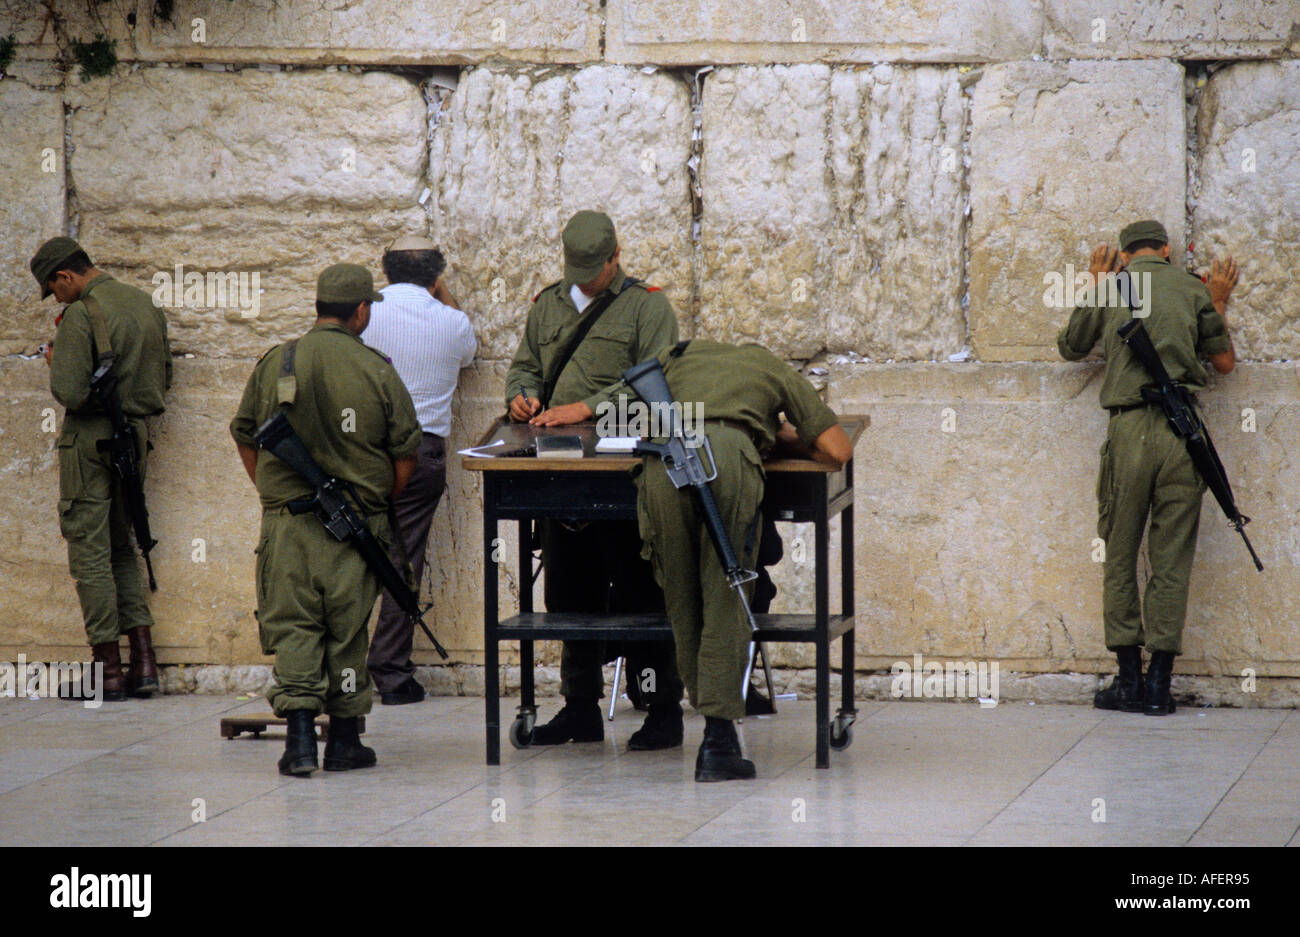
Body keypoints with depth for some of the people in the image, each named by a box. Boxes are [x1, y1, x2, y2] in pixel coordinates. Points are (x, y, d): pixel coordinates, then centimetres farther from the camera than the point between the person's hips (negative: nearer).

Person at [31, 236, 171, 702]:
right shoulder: (145, 305, 9)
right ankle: (143, 663, 10)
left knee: (90, 553, -1)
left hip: (90, 440, -7)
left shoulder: (80, 315, -15)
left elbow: (69, 392, -21)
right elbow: (163, 376, 17)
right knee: (122, 549, 15)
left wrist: (55, 361, -2)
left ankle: (107, 670, -1)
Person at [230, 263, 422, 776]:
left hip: (287, 521, 1)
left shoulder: (273, 364, 2)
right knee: (347, 628, 10)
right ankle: (344, 740, 16)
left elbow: (245, 440, 11)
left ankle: (299, 734, -10)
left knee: (292, 624, 3)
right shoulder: (377, 371, -4)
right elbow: (405, 454, 0)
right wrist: (379, 502, 17)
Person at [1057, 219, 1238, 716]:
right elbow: (1224, 361, 17)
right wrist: (1218, 304, 30)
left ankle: (1128, 677, 4)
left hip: (1129, 428, -1)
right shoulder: (1192, 289, 9)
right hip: (1183, 430, 1)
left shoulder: (1108, 289, 8)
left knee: (1120, 556, 8)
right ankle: (1159, 684, 1)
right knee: (1172, 559, 3)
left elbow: (1069, 347, 24)